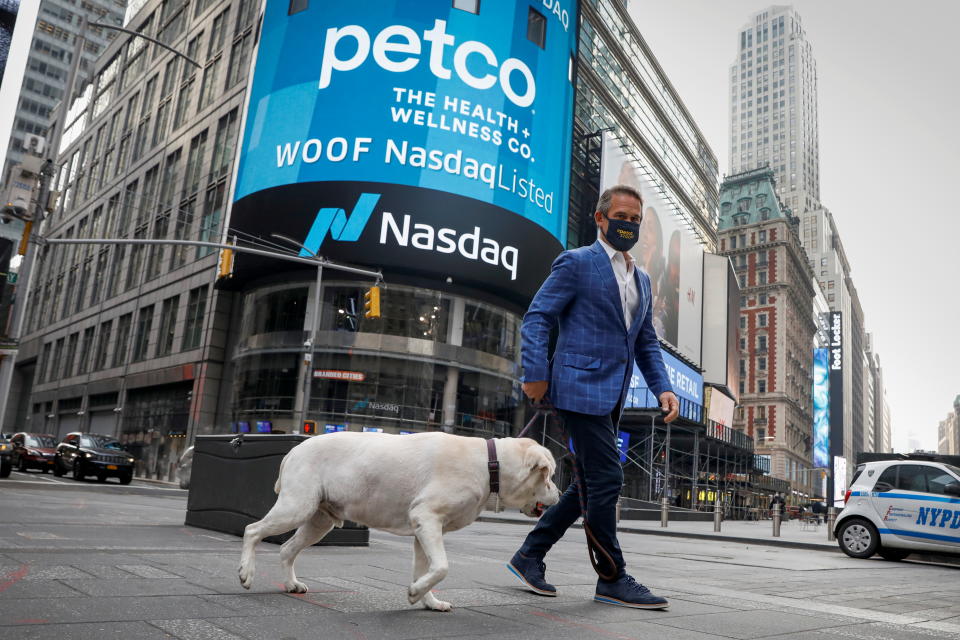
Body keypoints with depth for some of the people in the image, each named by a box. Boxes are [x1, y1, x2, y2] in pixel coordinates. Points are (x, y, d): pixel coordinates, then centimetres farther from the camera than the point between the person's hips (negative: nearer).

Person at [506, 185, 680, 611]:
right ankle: (613, 579, 8)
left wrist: (661, 387, 6)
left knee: (588, 485, 11)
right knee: (606, 480, -7)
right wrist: (536, 375, -18)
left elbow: (646, 342, 20)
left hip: (611, 396, 9)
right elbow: (537, 319, -8)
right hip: (581, 387, -8)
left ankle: (529, 556, 23)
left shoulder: (641, 280, 19)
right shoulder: (576, 263, -3)